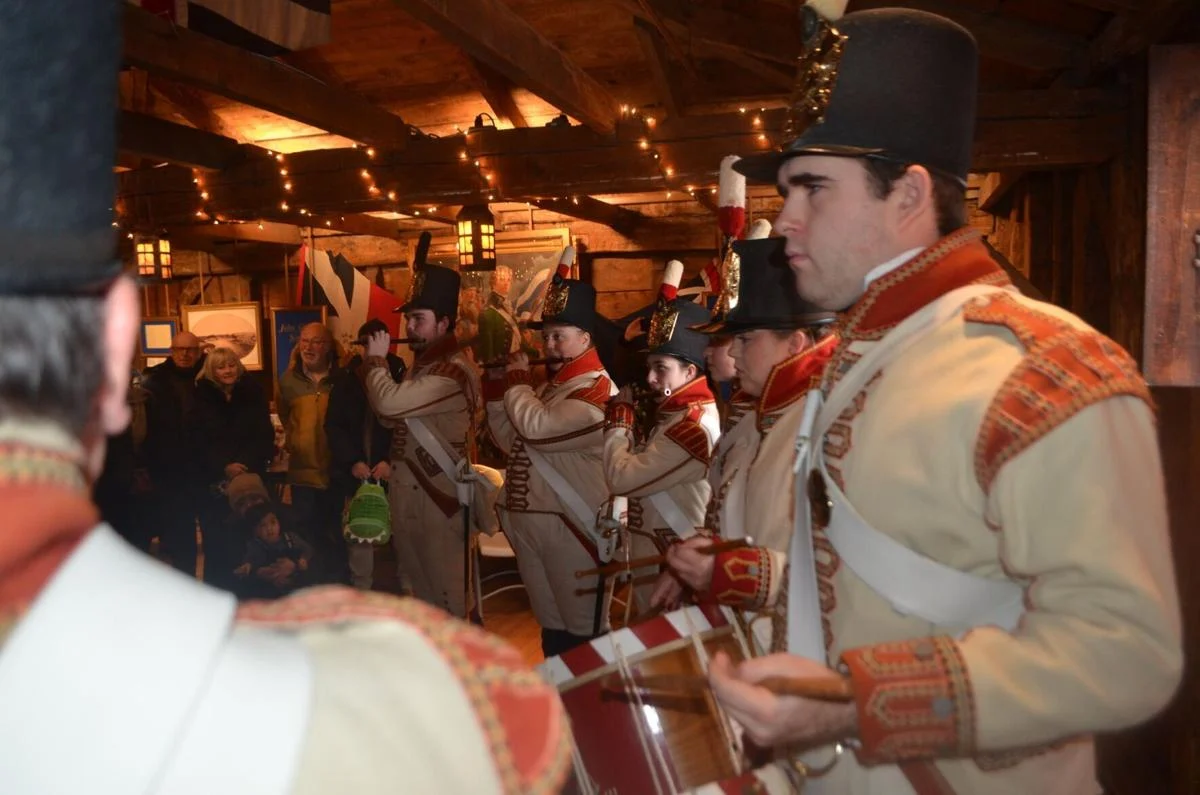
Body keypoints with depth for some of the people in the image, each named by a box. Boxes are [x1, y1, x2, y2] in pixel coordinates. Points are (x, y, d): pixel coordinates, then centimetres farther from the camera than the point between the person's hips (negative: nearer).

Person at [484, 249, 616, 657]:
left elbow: (537, 427, -26)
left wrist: (516, 377, -10)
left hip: (570, 529, -9)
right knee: (551, 628, 20)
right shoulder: (548, 385, 16)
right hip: (529, 524, 9)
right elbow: (511, 441, 16)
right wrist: (498, 384, 7)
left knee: (582, 634, 4)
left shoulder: (596, 390, -13)